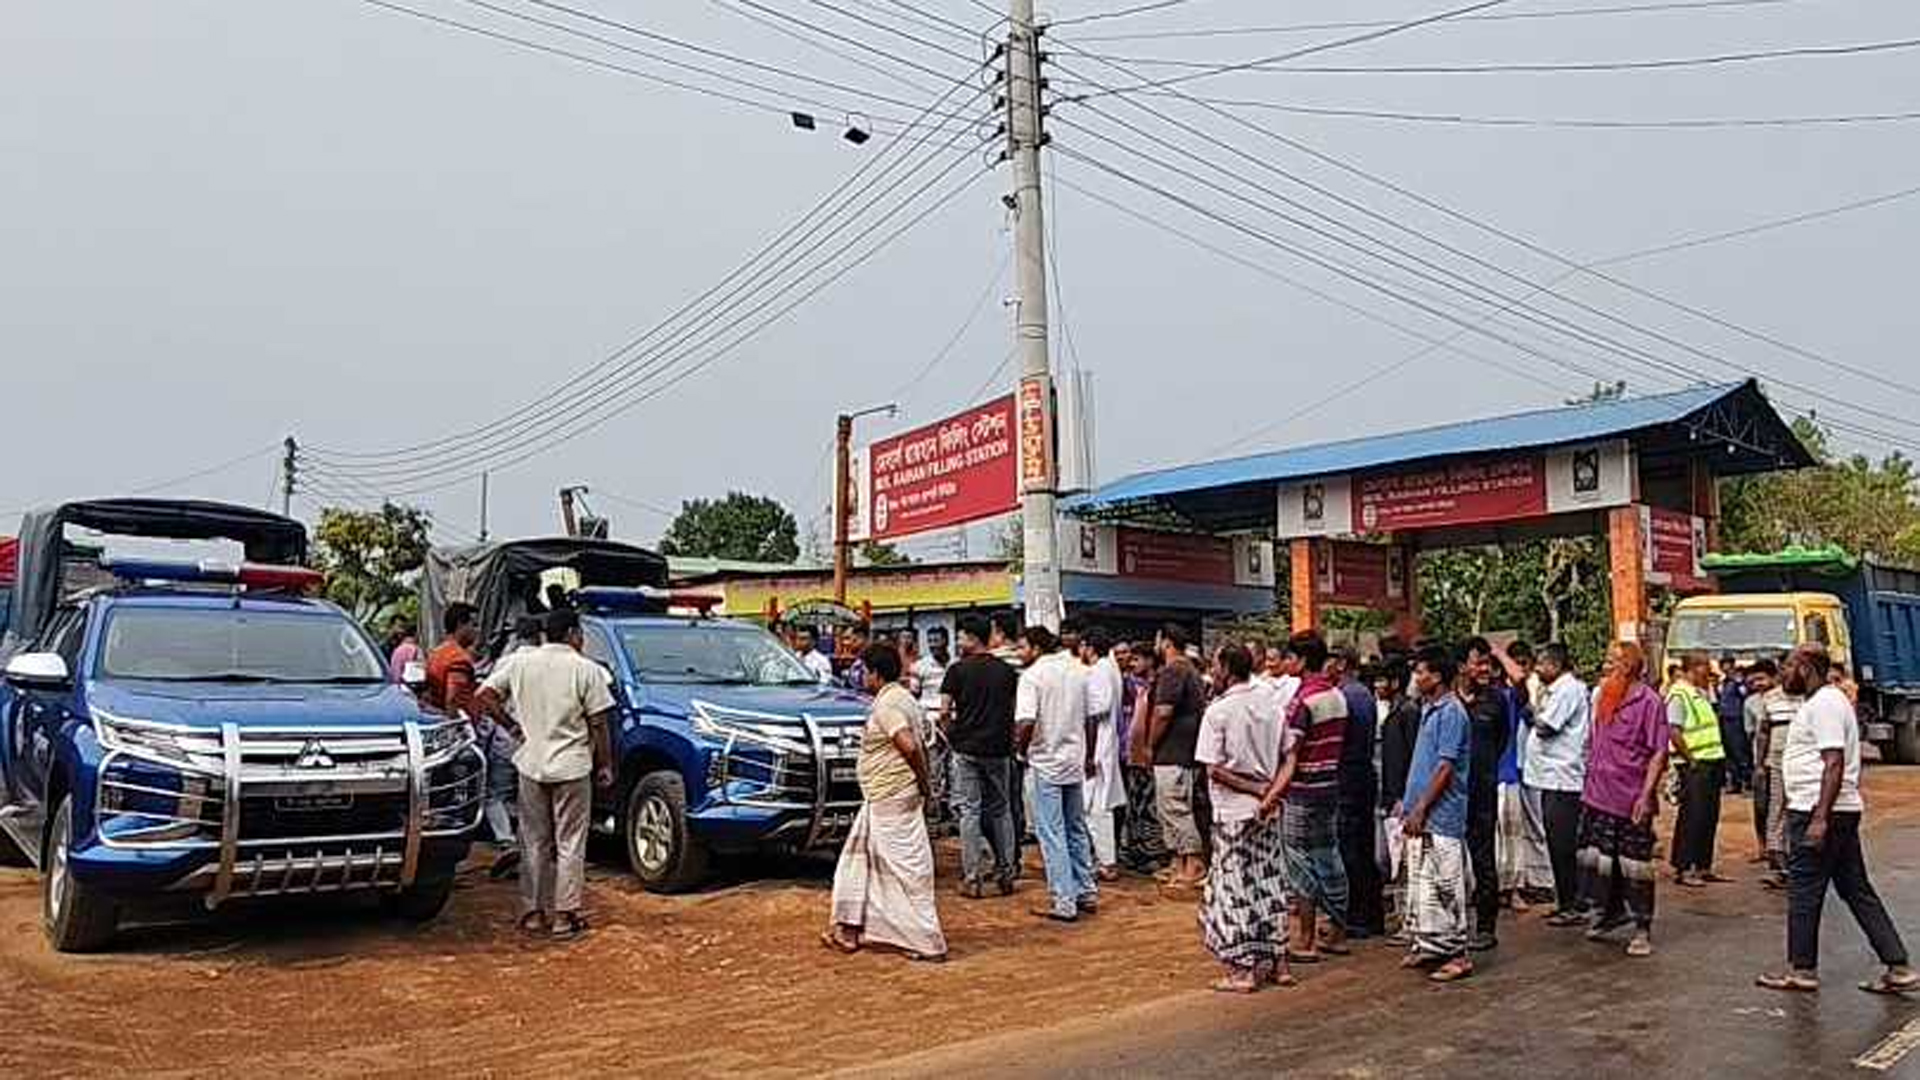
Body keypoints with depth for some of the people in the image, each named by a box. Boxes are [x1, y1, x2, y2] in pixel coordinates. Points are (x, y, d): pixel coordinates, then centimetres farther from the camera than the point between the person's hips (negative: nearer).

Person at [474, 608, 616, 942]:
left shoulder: (519, 662, 2)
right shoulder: (586, 669, -8)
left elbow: (483, 697, 0)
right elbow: (599, 724, -7)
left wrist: (512, 725, 9)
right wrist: (605, 765, 3)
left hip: (531, 765, 4)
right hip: (572, 768, -3)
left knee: (534, 842, 14)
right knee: (570, 845, 5)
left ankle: (533, 912, 19)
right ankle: (565, 916, 6)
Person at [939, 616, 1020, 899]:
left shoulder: (958, 670, -6)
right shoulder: (1006, 671, 6)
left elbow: (944, 711, -8)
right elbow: (1014, 711, 9)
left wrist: (952, 732, 9)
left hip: (967, 748, -3)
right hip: (999, 748, 3)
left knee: (969, 811, 1)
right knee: (1001, 810, 14)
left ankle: (972, 878, 0)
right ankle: (1006, 872, 17)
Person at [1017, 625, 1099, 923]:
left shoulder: (1032, 675, -13)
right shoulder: (1079, 671, 6)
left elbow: (1026, 722, -22)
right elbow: (1091, 717, 10)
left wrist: (1021, 746, -4)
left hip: (1046, 763, -6)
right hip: (1075, 761, 6)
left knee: (1052, 833, -1)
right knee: (1077, 828, 18)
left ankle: (1063, 902, 0)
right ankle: (1087, 893, 23)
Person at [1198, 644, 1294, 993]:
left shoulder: (1218, 711, -13)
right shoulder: (1270, 707, 6)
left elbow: (1214, 770, -16)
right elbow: (1288, 759, 7)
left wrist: (1255, 789, -12)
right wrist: (1269, 790, -1)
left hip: (1234, 811, -6)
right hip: (1267, 811, 6)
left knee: (1234, 887, 1)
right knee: (1269, 882, 14)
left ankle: (1243, 970, 5)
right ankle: (1277, 961, 20)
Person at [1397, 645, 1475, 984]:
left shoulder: (1451, 712, -14)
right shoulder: (1429, 710, 14)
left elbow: (1445, 768, -18)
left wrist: (1420, 808, -17)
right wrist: (1407, 802, 17)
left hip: (1441, 817, -9)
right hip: (1422, 816, 9)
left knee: (1445, 887, -4)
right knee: (1420, 884, 14)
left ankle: (1457, 954, 4)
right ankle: (1427, 946, 23)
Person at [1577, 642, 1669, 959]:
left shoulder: (1648, 700, -10)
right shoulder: (1602, 697, 11)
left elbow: (1659, 753, -13)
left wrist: (1646, 795, -18)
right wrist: (1589, 781, 17)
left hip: (1631, 800, -6)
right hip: (1598, 796, 7)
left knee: (1635, 866, 1)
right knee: (1597, 858, 11)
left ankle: (1642, 929, 11)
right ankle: (1610, 911, 28)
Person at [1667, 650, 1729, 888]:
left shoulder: (1701, 693, 18)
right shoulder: (1678, 694, -12)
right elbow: (1674, 733, -19)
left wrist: (1719, 763, 15)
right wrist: (1691, 760, -17)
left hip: (1712, 763, 9)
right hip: (1695, 767, -9)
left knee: (1710, 817, 12)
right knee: (1691, 817, -6)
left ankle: (1703, 867, 20)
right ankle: (1682, 869, -1)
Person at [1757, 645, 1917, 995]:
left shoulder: (1824, 704, -16)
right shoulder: (1825, 700, 17)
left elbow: (1834, 763, -23)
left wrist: (1819, 819, -25)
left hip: (1818, 812, -11)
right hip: (1842, 811, 11)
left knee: (1803, 891, -1)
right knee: (1857, 890, 12)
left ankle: (1801, 969, 9)